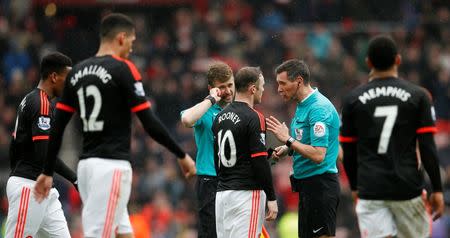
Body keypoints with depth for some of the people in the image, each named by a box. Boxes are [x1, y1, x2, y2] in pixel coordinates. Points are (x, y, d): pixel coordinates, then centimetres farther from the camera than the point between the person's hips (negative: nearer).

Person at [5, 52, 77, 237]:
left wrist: (16, 177, 27)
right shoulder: (43, 104, -14)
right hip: (29, 187, -10)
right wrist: (75, 179, -19)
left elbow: (14, 146, 22)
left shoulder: (28, 100, 17)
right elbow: (44, 154, -22)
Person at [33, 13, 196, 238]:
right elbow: (150, 124, -11)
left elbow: (57, 128, 11)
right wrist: (182, 155, -1)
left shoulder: (77, 72, 11)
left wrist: (48, 171, 17)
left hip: (86, 164, 7)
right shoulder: (123, 69, -8)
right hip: (113, 165, -7)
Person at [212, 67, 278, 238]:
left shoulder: (220, 117, 12)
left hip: (222, 192, 8)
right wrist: (271, 198, -11)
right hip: (247, 192, -8)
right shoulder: (254, 118, -12)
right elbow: (260, 162, -15)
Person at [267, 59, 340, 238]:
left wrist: (288, 139, -20)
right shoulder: (302, 105, 13)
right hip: (306, 184, 10)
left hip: (320, 186, -10)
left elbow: (318, 155, -24)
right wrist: (287, 149, 8)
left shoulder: (319, 108, -18)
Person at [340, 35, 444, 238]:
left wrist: (355, 186, 22)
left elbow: (348, 152, 8)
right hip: (407, 189, -1)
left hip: (370, 190, 1)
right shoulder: (417, 96, 0)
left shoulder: (353, 99, 3)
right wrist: (437, 189, 2)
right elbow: (427, 147, -4)